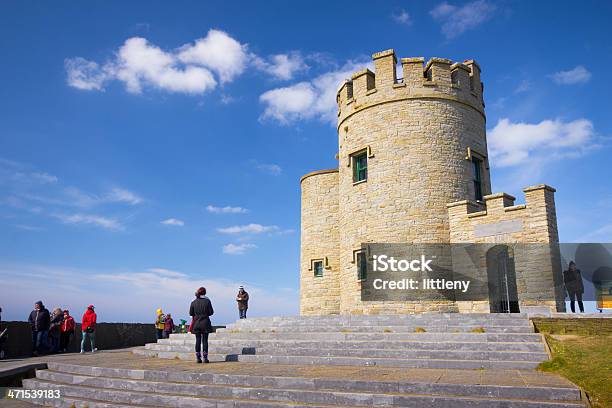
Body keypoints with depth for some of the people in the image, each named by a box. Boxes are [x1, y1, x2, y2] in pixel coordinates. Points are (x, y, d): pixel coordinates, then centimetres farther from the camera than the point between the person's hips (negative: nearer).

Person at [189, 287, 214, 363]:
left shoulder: (193, 302, -1)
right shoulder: (207, 301, -8)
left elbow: (191, 313, 4)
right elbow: (211, 312, -6)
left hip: (196, 323, 2)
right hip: (205, 322, -2)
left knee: (198, 341, 7)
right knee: (205, 340, 3)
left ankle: (198, 358, 7)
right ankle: (205, 358, 2)